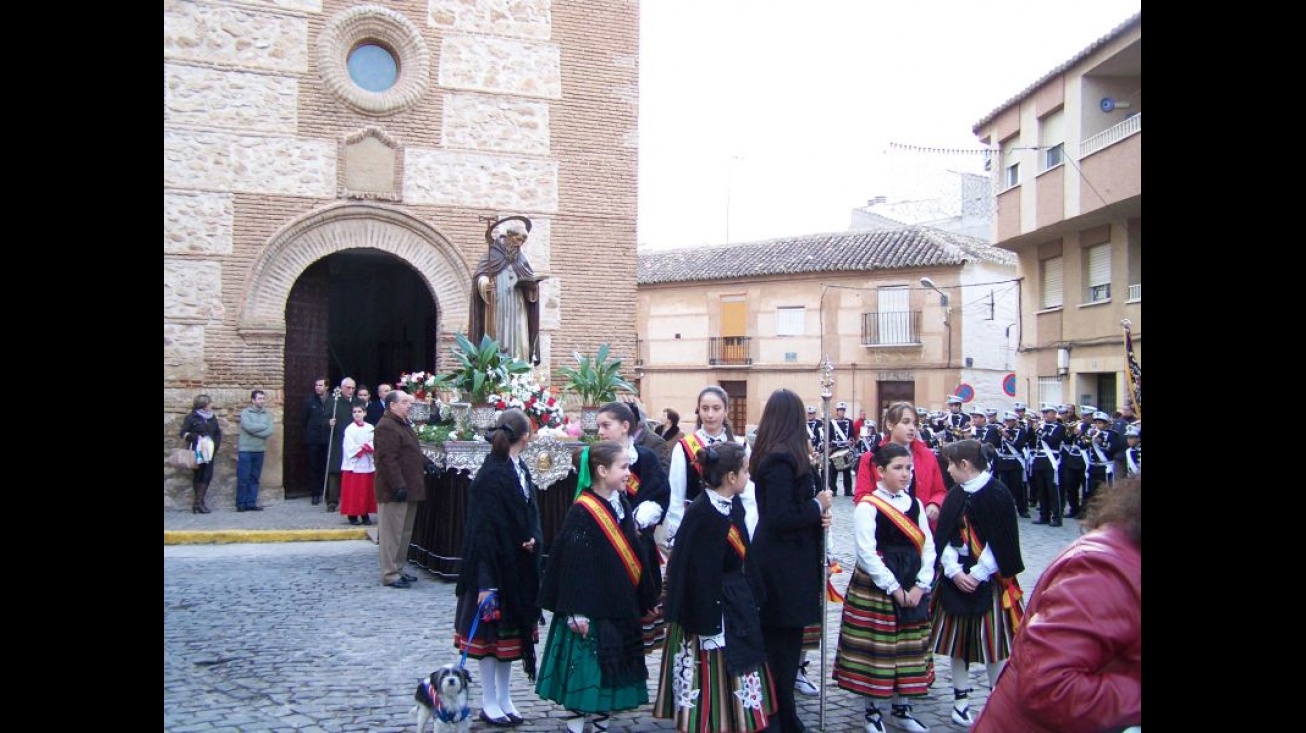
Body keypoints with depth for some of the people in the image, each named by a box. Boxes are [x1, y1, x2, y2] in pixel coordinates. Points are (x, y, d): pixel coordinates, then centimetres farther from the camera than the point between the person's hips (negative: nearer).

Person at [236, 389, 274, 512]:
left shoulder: (267, 414, 8)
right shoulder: (245, 412, -3)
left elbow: (269, 432, -4)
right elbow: (249, 427, -19)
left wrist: (255, 430, -13)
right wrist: (263, 426, -7)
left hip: (260, 450, 4)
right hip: (245, 450, -4)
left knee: (255, 478, 7)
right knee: (243, 478, -2)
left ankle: (251, 503, 13)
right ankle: (241, 504, 6)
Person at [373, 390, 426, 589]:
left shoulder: (403, 424, 19)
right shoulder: (386, 426, -15)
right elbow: (388, 460, -22)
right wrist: (399, 486, -24)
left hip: (409, 488, 10)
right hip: (394, 490, -10)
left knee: (405, 533, 15)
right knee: (392, 533, -4)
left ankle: (398, 570, 23)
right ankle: (390, 574, 2)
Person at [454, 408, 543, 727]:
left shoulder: (520, 469, 5)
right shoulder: (490, 476, -20)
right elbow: (482, 530, -22)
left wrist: (535, 539, -7)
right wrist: (485, 581, -23)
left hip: (519, 569, 8)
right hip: (495, 567, -8)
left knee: (511, 633, 16)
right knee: (491, 632, 6)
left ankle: (505, 700, 29)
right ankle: (490, 703, 20)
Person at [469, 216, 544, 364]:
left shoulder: (521, 258, 16)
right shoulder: (493, 254, 1)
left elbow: (531, 279, 16)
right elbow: (479, 276, -6)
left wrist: (533, 285, -7)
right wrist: (485, 284, -27)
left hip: (517, 310, 4)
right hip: (497, 309, -4)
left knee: (518, 341, -2)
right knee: (497, 343, -8)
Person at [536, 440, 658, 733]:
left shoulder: (622, 506, 7)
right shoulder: (582, 512, -15)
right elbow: (573, 564, -17)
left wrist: (645, 598, 15)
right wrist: (577, 612, -19)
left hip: (621, 608, 8)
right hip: (592, 609, -7)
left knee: (612, 671, 14)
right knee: (585, 667, 0)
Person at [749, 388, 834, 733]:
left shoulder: (768, 455, 8)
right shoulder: (785, 460, -19)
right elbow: (780, 517, -23)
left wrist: (816, 512, -1)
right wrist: (819, 507, -11)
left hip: (774, 558, 10)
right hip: (785, 564, -9)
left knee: (775, 643, 17)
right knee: (783, 644, 1)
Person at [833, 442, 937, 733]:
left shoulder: (915, 504, 7)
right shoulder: (867, 506, -11)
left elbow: (928, 548, 5)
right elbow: (867, 553, -16)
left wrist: (920, 586, -7)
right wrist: (894, 588, -15)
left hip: (913, 590, 5)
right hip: (874, 587, -5)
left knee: (909, 648, 12)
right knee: (875, 647, 2)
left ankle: (902, 708, 28)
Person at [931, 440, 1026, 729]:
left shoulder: (998, 495, -11)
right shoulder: (955, 496, 6)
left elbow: (1001, 544, -14)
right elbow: (944, 539, 3)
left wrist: (977, 574, -15)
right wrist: (954, 572, -10)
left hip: (988, 580, -5)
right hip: (956, 579, 5)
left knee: (992, 641, 0)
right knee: (958, 640, 9)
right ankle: (961, 701, 20)